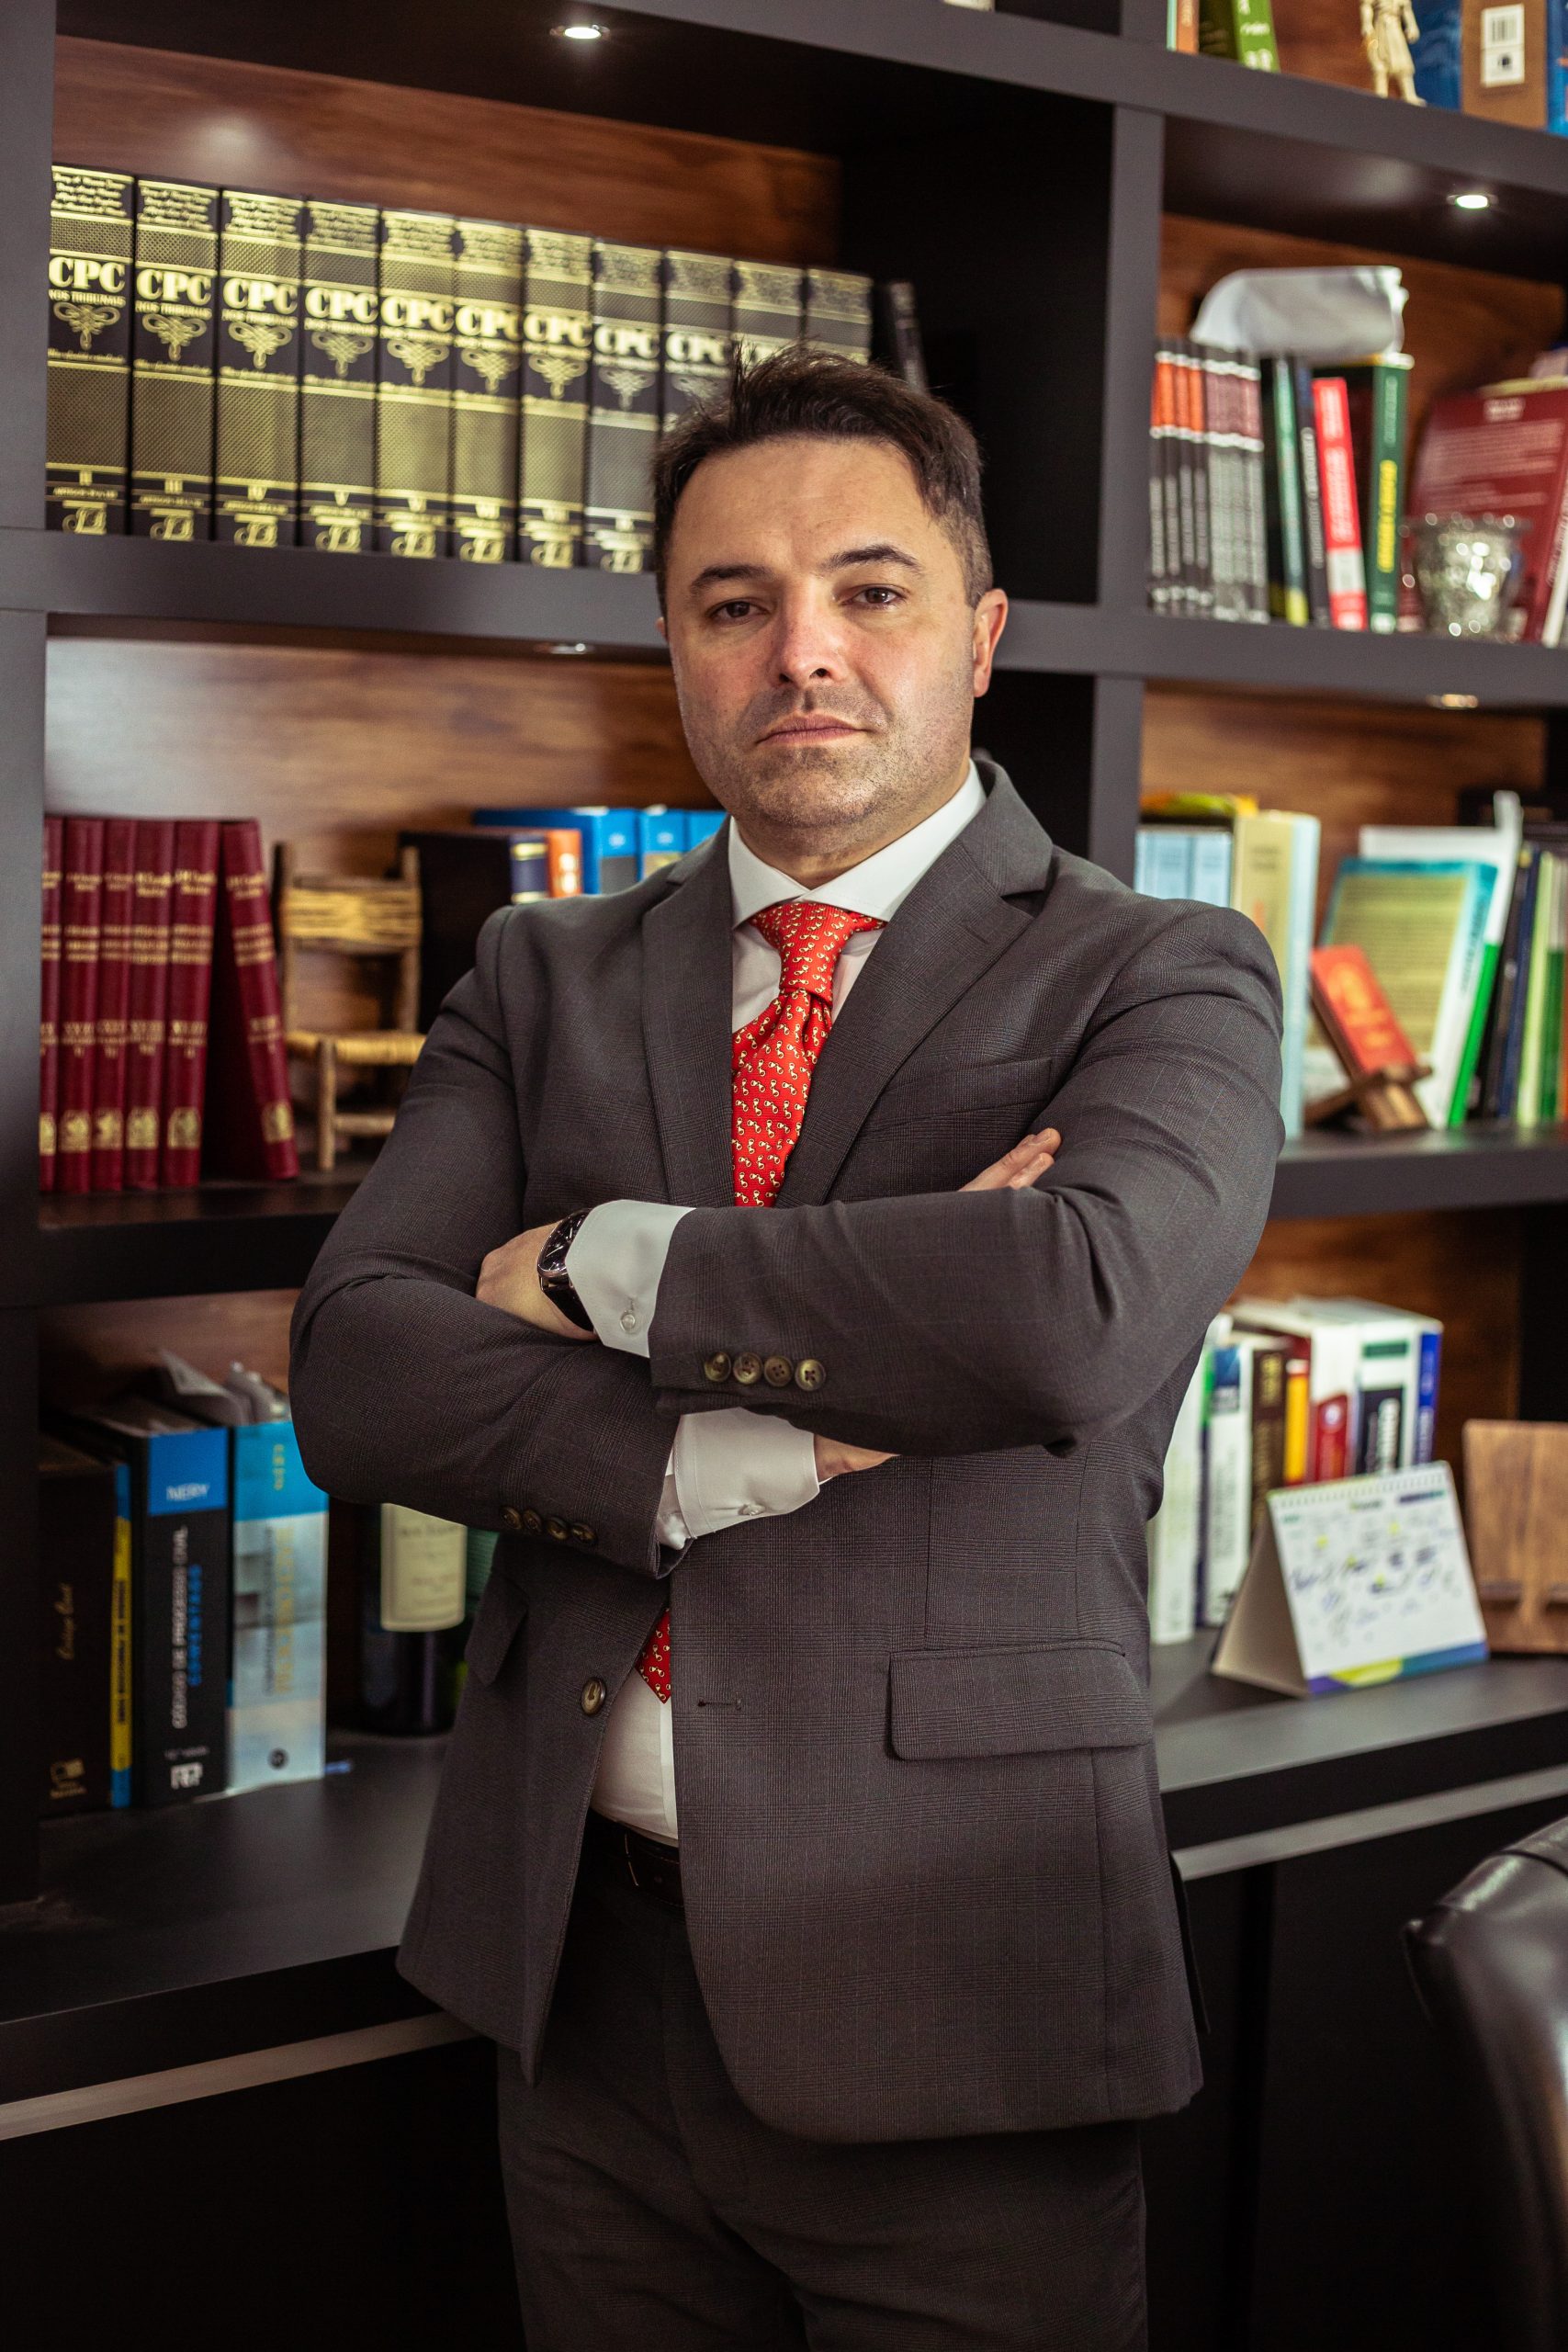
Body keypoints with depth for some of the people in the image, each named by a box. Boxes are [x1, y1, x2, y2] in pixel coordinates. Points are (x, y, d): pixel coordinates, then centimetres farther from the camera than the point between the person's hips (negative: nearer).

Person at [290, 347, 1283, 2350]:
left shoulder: (1159, 980, -3)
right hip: (581, 1964, 4)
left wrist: (602, 1265, -13)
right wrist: (732, 1447, -19)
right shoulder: (549, 979, 8)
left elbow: (1076, 1302, -24)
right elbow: (355, 1373, -4)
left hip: (940, 1990, -3)